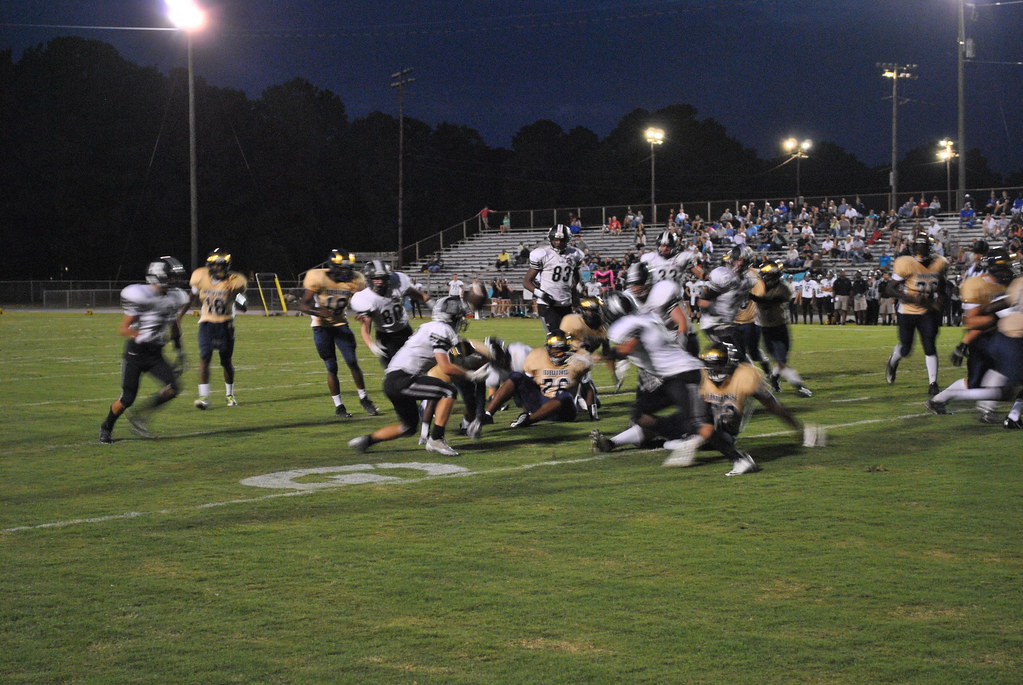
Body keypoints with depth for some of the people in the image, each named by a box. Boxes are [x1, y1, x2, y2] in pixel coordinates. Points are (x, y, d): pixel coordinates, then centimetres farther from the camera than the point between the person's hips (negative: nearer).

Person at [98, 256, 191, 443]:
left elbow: (174, 326, 19)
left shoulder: (174, 299, 3)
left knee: (173, 388, -12)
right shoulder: (140, 296, -18)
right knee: (127, 398, -2)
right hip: (136, 352, -6)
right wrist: (144, 336, -28)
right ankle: (106, 428, 25)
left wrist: (179, 352, 17)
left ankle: (140, 416, 7)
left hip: (155, 355, 6)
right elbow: (123, 329, -14)